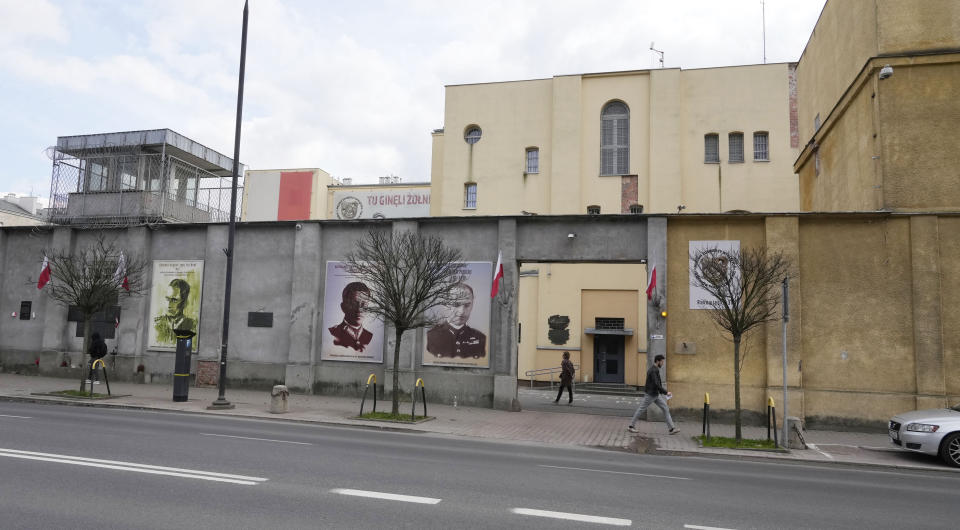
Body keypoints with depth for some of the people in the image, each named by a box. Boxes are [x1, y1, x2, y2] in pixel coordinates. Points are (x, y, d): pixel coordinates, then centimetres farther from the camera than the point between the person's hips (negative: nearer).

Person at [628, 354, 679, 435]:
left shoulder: (654, 370, 12)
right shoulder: (653, 371, -21)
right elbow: (656, 384, -27)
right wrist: (666, 392, -22)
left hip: (656, 394, 10)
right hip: (651, 394, -10)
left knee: (665, 408, 5)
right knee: (641, 409, 1)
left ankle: (672, 428, 5)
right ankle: (631, 426, 12)